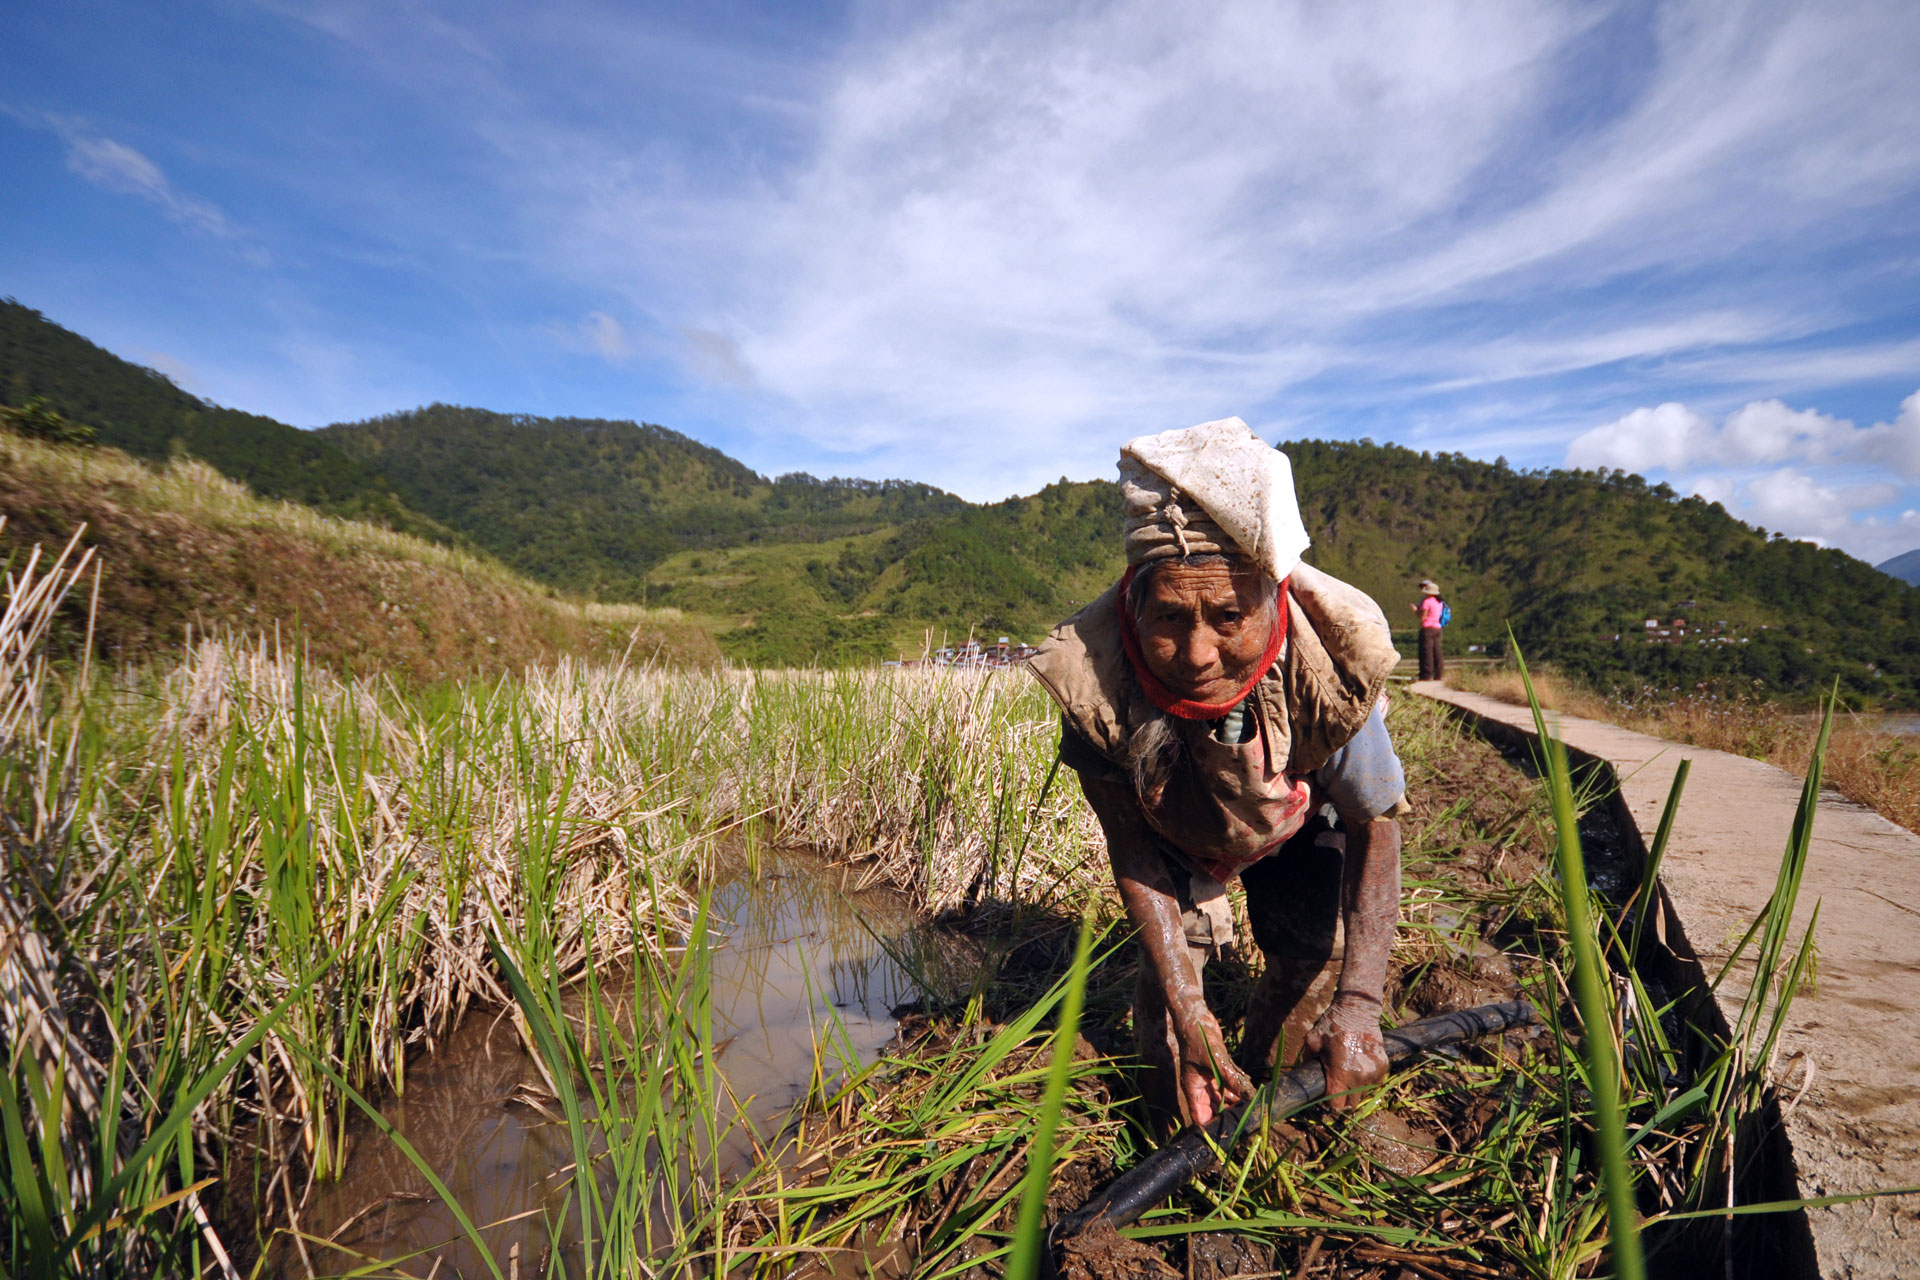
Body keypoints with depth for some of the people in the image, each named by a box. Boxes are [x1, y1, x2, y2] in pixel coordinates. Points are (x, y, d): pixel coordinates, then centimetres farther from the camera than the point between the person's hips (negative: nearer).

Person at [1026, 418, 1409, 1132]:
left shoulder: (1324, 667, -41)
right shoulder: (1096, 679, -41)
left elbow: (1375, 823, -23)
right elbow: (1130, 847, -26)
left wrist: (1360, 1003, -29)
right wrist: (1188, 1015, -29)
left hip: (1298, 820, 1)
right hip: (1177, 830, 0)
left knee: (1303, 962, 2)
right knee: (1174, 949, -8)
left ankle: (1262, 1084, 36)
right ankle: (1172, 1125, 23)